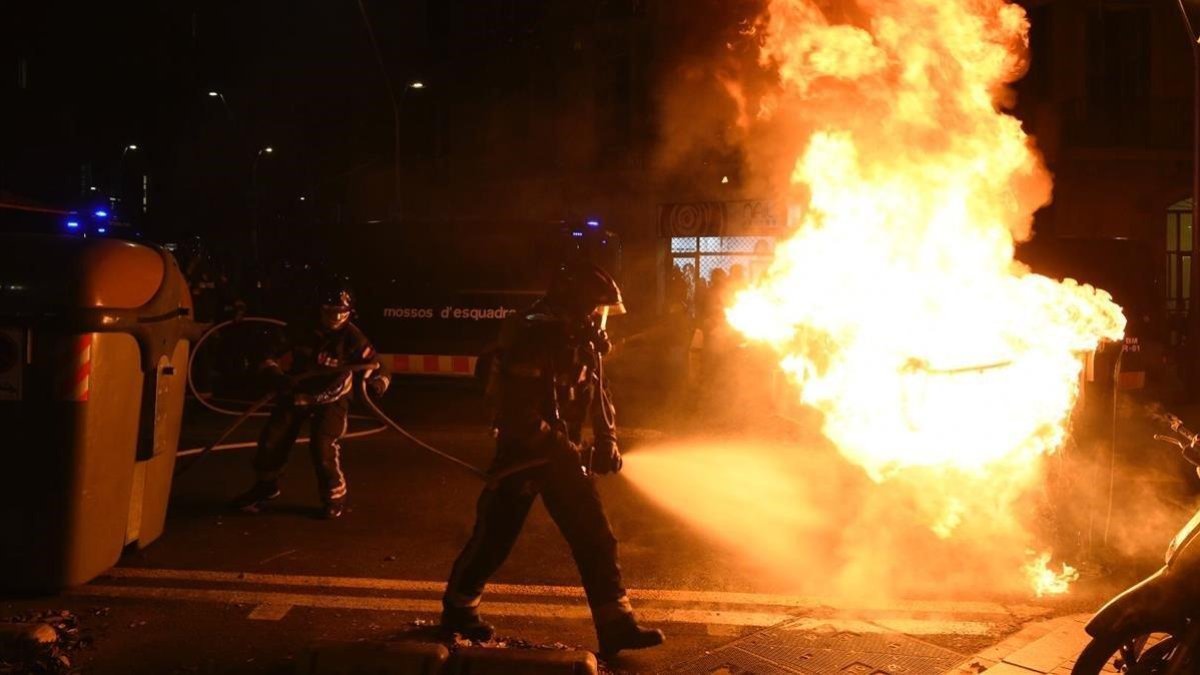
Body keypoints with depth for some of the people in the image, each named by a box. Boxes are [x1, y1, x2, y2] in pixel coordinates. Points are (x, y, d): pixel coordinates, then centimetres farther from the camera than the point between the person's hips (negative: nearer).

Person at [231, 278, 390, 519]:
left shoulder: (352, 338, -22)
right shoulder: (302, 330, -16)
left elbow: (379, 369, -25)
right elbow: (271, 357, -9)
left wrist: (377, 383, -48)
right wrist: (278, 375, -30)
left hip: (331, 399, -3)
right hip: (296, 393, 3)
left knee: (323, 445, -22)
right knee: (271, 441, 2)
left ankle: (335, 496, 0)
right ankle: (266, 487, 31)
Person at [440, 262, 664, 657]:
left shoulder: (584, 342, 3)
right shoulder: (530, 341, -22)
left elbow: (598, 396, 13)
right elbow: (520, 416, -27)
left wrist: (606, 441, -1)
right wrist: (570, 453, -24)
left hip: (563, 456, 7)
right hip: (522, 455, -7)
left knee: (596, 538, 2)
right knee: (494, 538, 7)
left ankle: (616, 625, 7)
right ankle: (458, 608, 29)